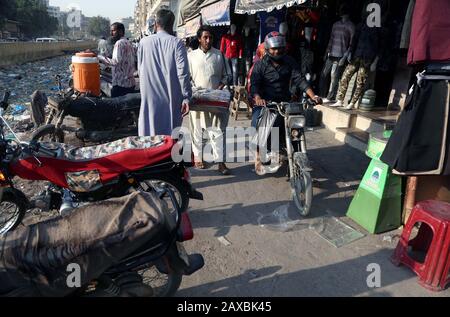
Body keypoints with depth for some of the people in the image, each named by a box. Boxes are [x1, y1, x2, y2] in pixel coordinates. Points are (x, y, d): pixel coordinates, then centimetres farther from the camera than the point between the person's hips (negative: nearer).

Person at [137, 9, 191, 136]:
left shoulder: (144, 42, 2)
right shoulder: (177, 43, -6)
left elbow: (140, 70, 10)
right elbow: (183, 73, -11)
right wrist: (186, 97, -7)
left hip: (150, 98, 2)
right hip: (171, 100, -2)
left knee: (149, 136, 10)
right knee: (171, 136, 8)